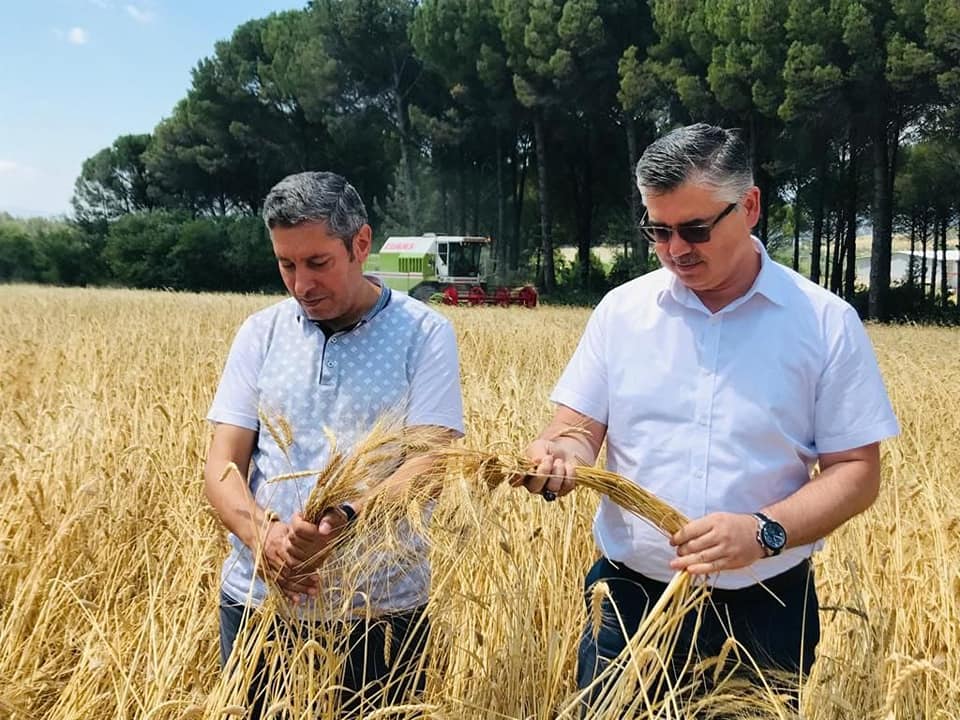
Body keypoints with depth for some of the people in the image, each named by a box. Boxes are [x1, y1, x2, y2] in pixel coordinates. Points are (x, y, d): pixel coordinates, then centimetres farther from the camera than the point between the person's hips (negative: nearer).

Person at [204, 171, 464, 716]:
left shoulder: (425, 334, -7)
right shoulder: (261, 333, 2)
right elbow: (222, 464, -2)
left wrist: (346, 520, -33)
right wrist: (261, 535, -22)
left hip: (381, 610, -2)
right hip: (258, 600, 3)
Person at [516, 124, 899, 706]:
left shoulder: (826, 322, -6)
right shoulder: (621, 308, 0)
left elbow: (857, 471, -6)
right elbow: (580, 426, 2)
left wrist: (765, 532, -23)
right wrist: (558, 457, -21)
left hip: (766, 608, -1)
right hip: (630, 595, 2)